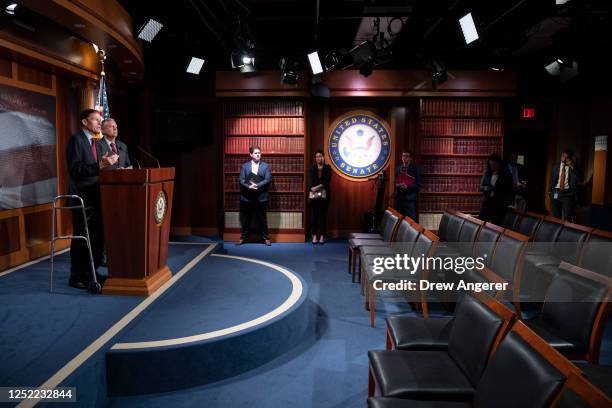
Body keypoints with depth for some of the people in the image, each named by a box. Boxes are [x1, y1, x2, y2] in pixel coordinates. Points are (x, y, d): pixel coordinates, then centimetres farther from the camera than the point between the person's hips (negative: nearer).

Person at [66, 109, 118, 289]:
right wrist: (100, 165, -26)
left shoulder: (96, 144, 19)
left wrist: (106, 162, 4)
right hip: (82, 197, -8)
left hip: (95, 196, 9)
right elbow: (75, 169, -18)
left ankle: (90, 273, 24)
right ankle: (76, 277, 10)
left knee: (98, 236, 12)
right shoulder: (76, 139, -8)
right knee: (82, 238, -2)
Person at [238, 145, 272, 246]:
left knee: (262, 218, 6)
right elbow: (241, 180, -1)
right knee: (245, 218, 8)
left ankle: (266, 238, 16)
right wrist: (249, 186, -19)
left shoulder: (265, 166, 5)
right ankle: (243, 237, 20)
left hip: (261, 197, -1)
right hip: (247, 197, 1)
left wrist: (257, 185, -18)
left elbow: (268, 179, -6)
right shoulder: (245, 166, 7)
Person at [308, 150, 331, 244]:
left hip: (324, 195, -1)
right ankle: (314, 236, 8)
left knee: (323, 215, 2)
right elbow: (310, 181, 0)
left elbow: (327, 181, -4)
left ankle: (322, 236, 8)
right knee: (313, 215, 1)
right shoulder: (312, 168, 9)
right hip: (313, 195, 1)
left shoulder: (327, 167, 6)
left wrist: (318, 187, -14)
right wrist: (313, 189, -17)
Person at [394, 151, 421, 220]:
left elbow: (418, 184, -3)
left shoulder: (415, 169, 1)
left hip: (410, 197, -4)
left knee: (411, 218, -7)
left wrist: (407, 187, -16)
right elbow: (395, 181, 16)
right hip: (399, 197, 4)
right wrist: (397, 185, -7)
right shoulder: (398, 168, 14)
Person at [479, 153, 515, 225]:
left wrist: (510, 204, -12)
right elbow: (481, 187, 12)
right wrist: (485, 188, -12)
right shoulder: (487, 173, 6)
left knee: (496, 225, -4)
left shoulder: (507, 175, -4)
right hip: (487, 202, 4)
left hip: (500, 204, -4)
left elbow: (510, 191, -3)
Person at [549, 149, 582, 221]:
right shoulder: (555, 165, 9)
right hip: (555, 193, 3)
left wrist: (572, 167, -21)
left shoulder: (574, 167, 0)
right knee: (556, 216, 11)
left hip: (567, 194, -3)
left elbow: (580, 178, -14)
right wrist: (551, 190, 9)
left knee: (566, 217, -10)